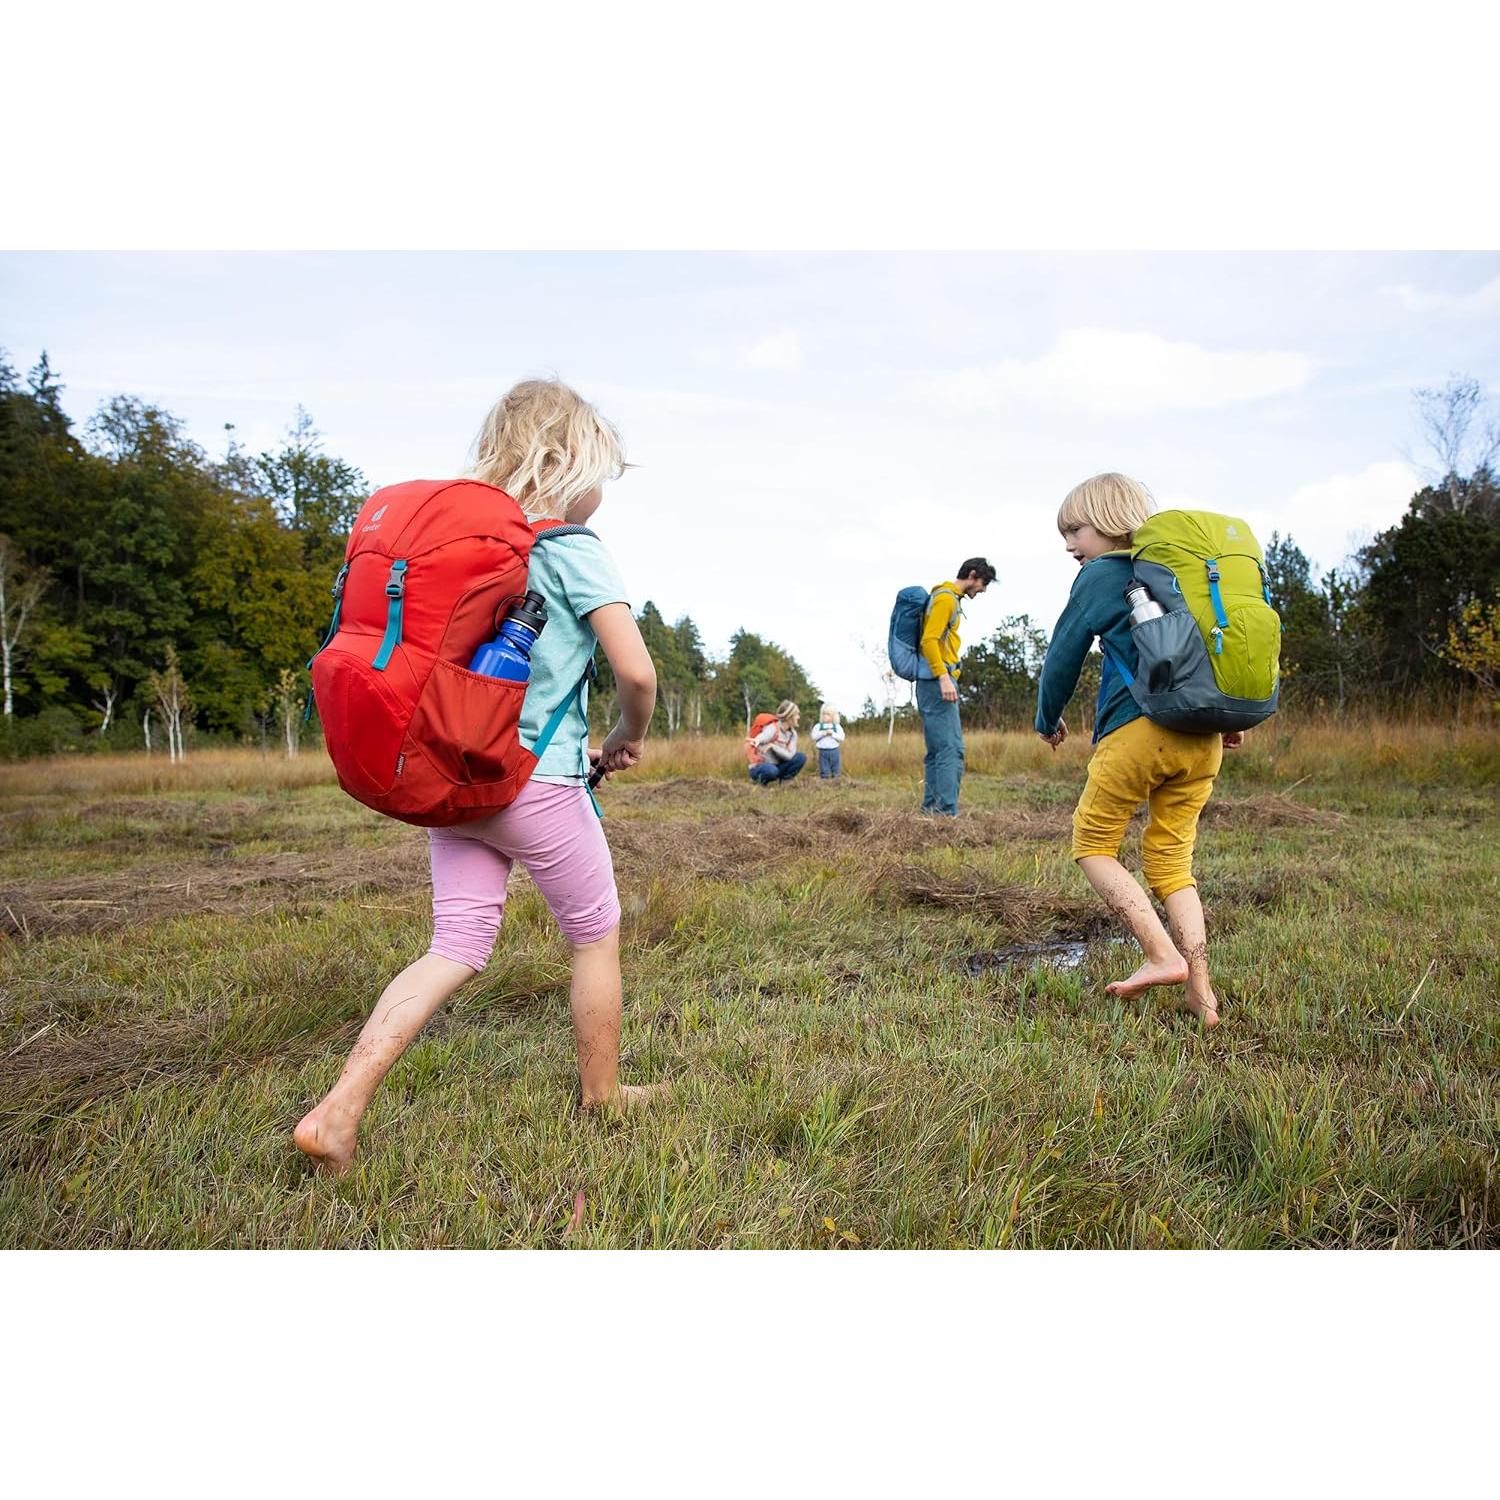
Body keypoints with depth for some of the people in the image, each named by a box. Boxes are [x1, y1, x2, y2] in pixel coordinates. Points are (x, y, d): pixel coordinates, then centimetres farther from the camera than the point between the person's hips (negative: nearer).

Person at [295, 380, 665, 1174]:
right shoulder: (573, 548, -9)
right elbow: (636, 670, -17)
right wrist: (629, 737, 4)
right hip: (538, 781, -6)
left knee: (455, 947, 10)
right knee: (597, 935, 13)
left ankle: (338, 1110, 0)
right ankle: (602, 1096, 30)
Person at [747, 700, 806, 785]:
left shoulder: (792, 733, -1)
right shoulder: (773, 729, -18)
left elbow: (790, 755, -15)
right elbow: (757, 741, -36)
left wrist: (773, 746, -31)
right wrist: (755, 742, -62)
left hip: (777, 766, 6)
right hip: (759, 767, -6)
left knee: (801, 757, -12)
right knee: (772, 770, -39)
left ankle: (784, 780, 3)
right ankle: (759, 780, -7)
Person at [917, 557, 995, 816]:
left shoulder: (952, 598, 22)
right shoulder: (945, 597, -8)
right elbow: (929, 640, -18)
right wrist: (943, 677, -26)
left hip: (938, 682, 10)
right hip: (938, 681, -10)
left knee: (938, 750, 10)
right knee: (951, 749, -14)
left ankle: (930, 809, 12)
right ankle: (948, 812, -18)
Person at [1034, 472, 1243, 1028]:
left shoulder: (1100, 575, 3)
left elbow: (1064, 655, 6)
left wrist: (1048, 720, 21)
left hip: (1138, 730, -6)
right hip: (1203, 738, 7)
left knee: (1093, 845, 8)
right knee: (1172, 859, 12)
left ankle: (1162, 955, -6)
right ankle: (1201, 994, 5)